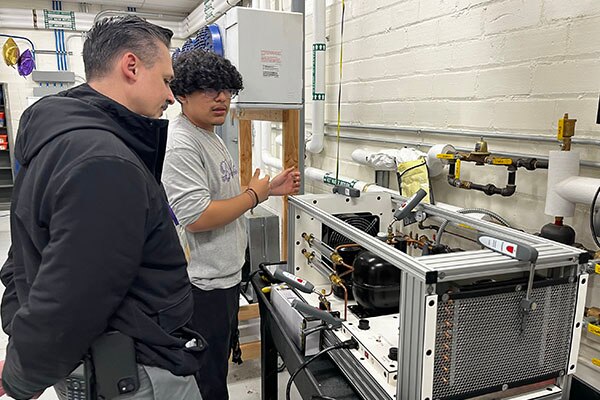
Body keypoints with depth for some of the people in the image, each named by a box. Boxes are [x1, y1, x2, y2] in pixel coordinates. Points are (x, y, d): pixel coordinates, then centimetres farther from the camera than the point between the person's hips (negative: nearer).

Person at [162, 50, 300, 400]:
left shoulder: (212, 136, 11)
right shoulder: (181, 145, -23)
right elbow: (197, 218, -29)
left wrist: (271, 189, 7)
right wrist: (254, 195, -17)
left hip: (226, 274, 10)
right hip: (203, 284, -10)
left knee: (222, 357, 27)